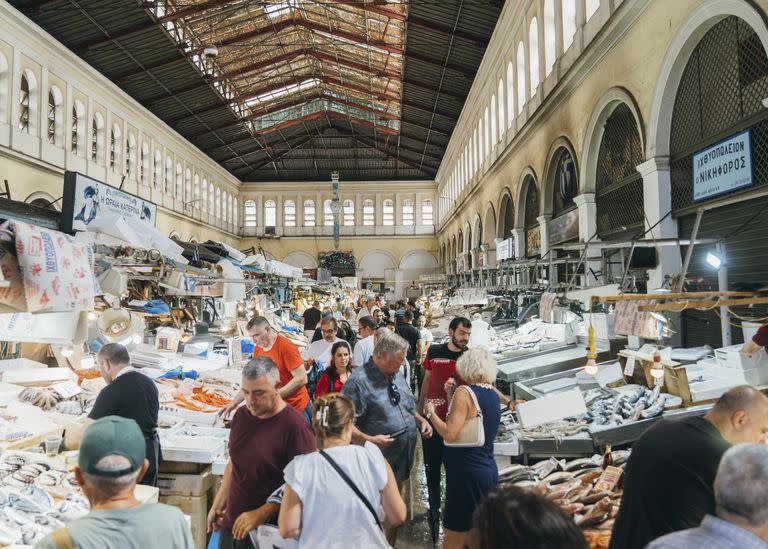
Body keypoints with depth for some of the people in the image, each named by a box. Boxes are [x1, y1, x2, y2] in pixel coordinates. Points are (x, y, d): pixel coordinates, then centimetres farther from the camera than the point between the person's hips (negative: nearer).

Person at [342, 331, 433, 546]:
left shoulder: (396, 375, 7)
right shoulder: (358, 382, -20)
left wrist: (421, 420, 3)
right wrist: (369, 440, -32)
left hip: (403, 458, 8)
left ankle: (391, 544, 41)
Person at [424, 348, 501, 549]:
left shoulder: (464, 392, -16)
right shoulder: (493, 394, 8)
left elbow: (450, 434, -24)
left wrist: (431, 413, -9)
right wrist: (451, 395, 14)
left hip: (467, 472, -9)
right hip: (489, 470, 9)